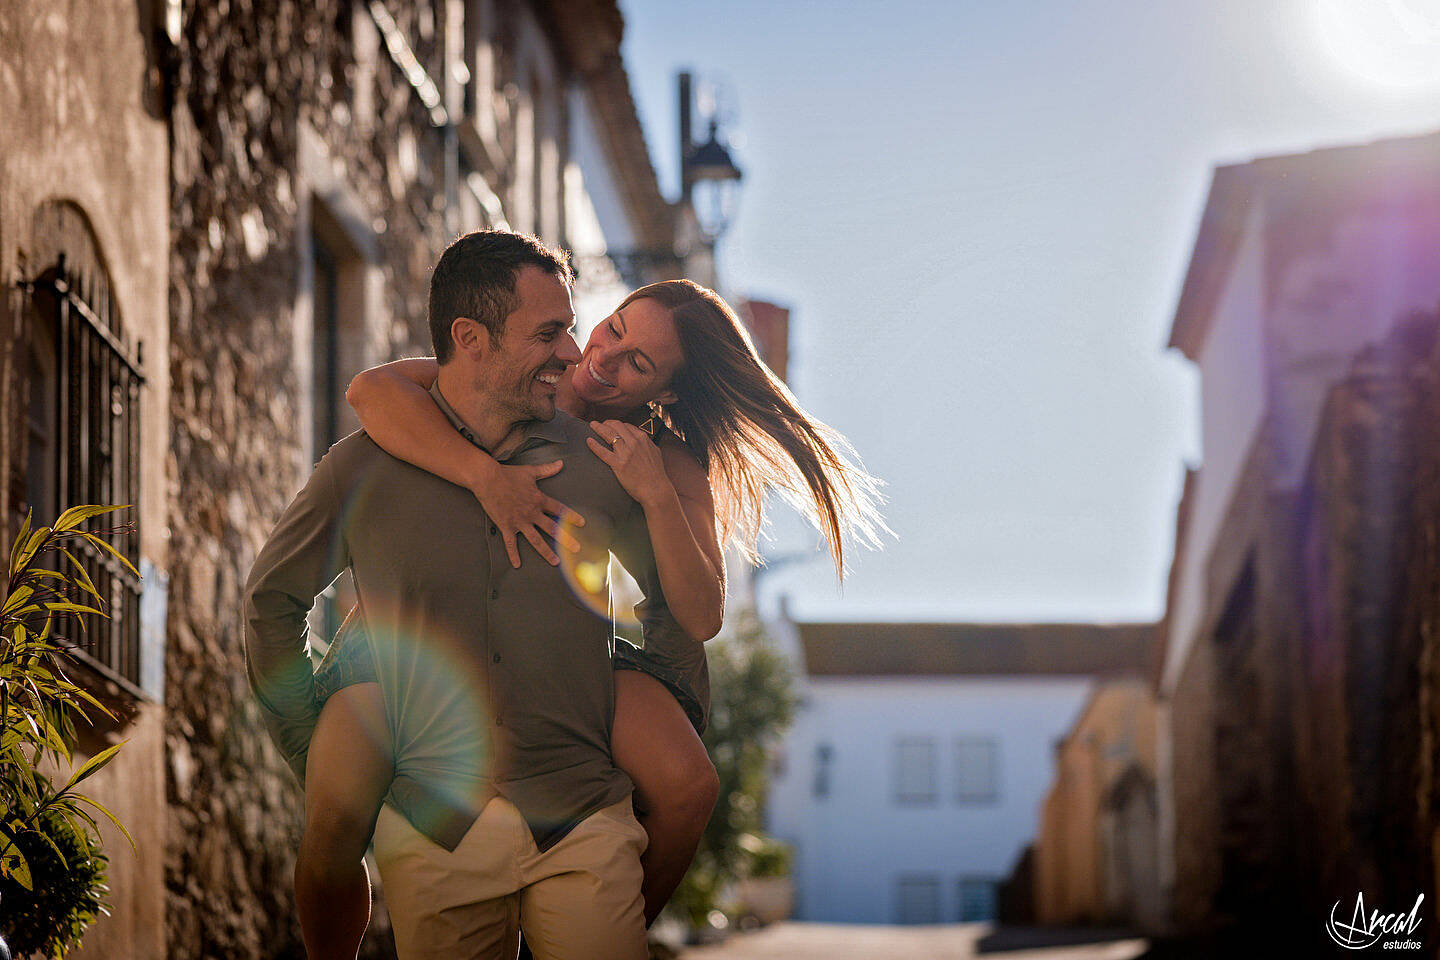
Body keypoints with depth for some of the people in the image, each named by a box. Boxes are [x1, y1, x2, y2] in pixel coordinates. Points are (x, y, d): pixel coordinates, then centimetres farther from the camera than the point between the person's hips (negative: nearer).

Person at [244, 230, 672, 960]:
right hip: (433, 837, -1)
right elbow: (272, 601, 14)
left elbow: (680, 602, 17)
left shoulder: (597, 460, 3)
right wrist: (317, 759, 12)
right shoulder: (363, 470, 0)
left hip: (584, 826, 1)